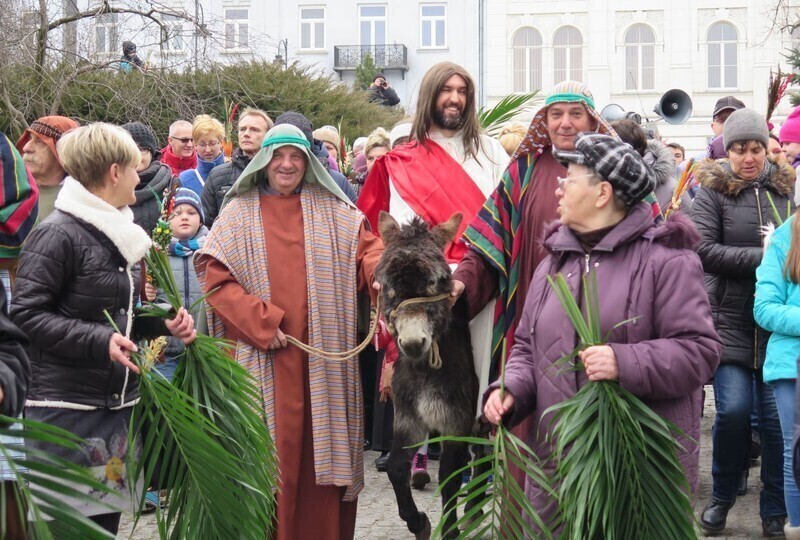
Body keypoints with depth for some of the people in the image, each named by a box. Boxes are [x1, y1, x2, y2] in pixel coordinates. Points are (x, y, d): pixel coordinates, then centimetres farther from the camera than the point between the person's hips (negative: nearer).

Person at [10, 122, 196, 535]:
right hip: (65, 407, -8)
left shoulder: (121, 234, 16)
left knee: (106, 518, 11)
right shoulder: (59, 234, -12)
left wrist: (164, 323, 7)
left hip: (117, 404, 8)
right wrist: (99, 341, -25)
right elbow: (26, 314, -17)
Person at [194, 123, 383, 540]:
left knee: (321, 446, 4)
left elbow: (366, 253, 4)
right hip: (263, 356, -2)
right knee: (272, 452, 0)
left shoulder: (334, 211, 11)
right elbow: (215, 279, -1)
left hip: (321, 354, 2)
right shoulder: (239, 213, 5)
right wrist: (260, 323, -12)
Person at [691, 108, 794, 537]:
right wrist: (761, 257, -16)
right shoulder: (712, 191, 0)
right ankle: (721, 498, 15)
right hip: (730, 319, -2)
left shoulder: (785, 189, 9)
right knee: (733, 410, -8)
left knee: (777, 416, 1)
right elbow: (704, 251, -11)